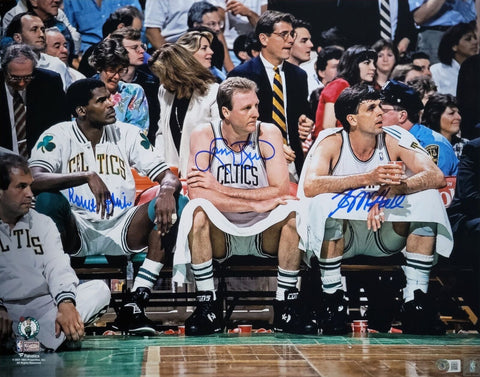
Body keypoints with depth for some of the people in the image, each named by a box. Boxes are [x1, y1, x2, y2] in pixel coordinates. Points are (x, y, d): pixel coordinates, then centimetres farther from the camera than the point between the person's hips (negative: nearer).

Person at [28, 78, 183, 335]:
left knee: (167, 205, -22)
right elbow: (35, 181, -21)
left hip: (121, 231, 3)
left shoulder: (128, 135, 7)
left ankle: (135, 304, -27)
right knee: (48, 200, -33)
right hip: (75, 234, -3)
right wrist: (87, 176, -34)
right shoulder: (57, 137, -3)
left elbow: (167, 175, 0)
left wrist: (167, 190, -26)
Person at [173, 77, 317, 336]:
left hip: (263, 232, 1)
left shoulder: (268, 134, -6)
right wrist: (256, 204, -25)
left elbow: (280, 190, -15)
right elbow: (196, 192, -20)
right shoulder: (204, 136, -7)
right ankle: (207, 306, -21)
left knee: (293, 212, -28)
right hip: (220, 232, -1)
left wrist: (221, 188, -20)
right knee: (198, 210, -31)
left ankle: (286, 304, -18)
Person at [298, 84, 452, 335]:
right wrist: (368, 178, -37)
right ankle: (332, 296, -19)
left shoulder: (394, 140, -6)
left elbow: (436, 176, -19)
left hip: (385, 234, 2)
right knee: (324, 202, -31)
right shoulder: (332, 142, -11)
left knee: (427, 199, -20)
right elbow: (310, 185, -29)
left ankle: (415, 299, -19)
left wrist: (395, 188, -37)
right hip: (341, 236, -2)